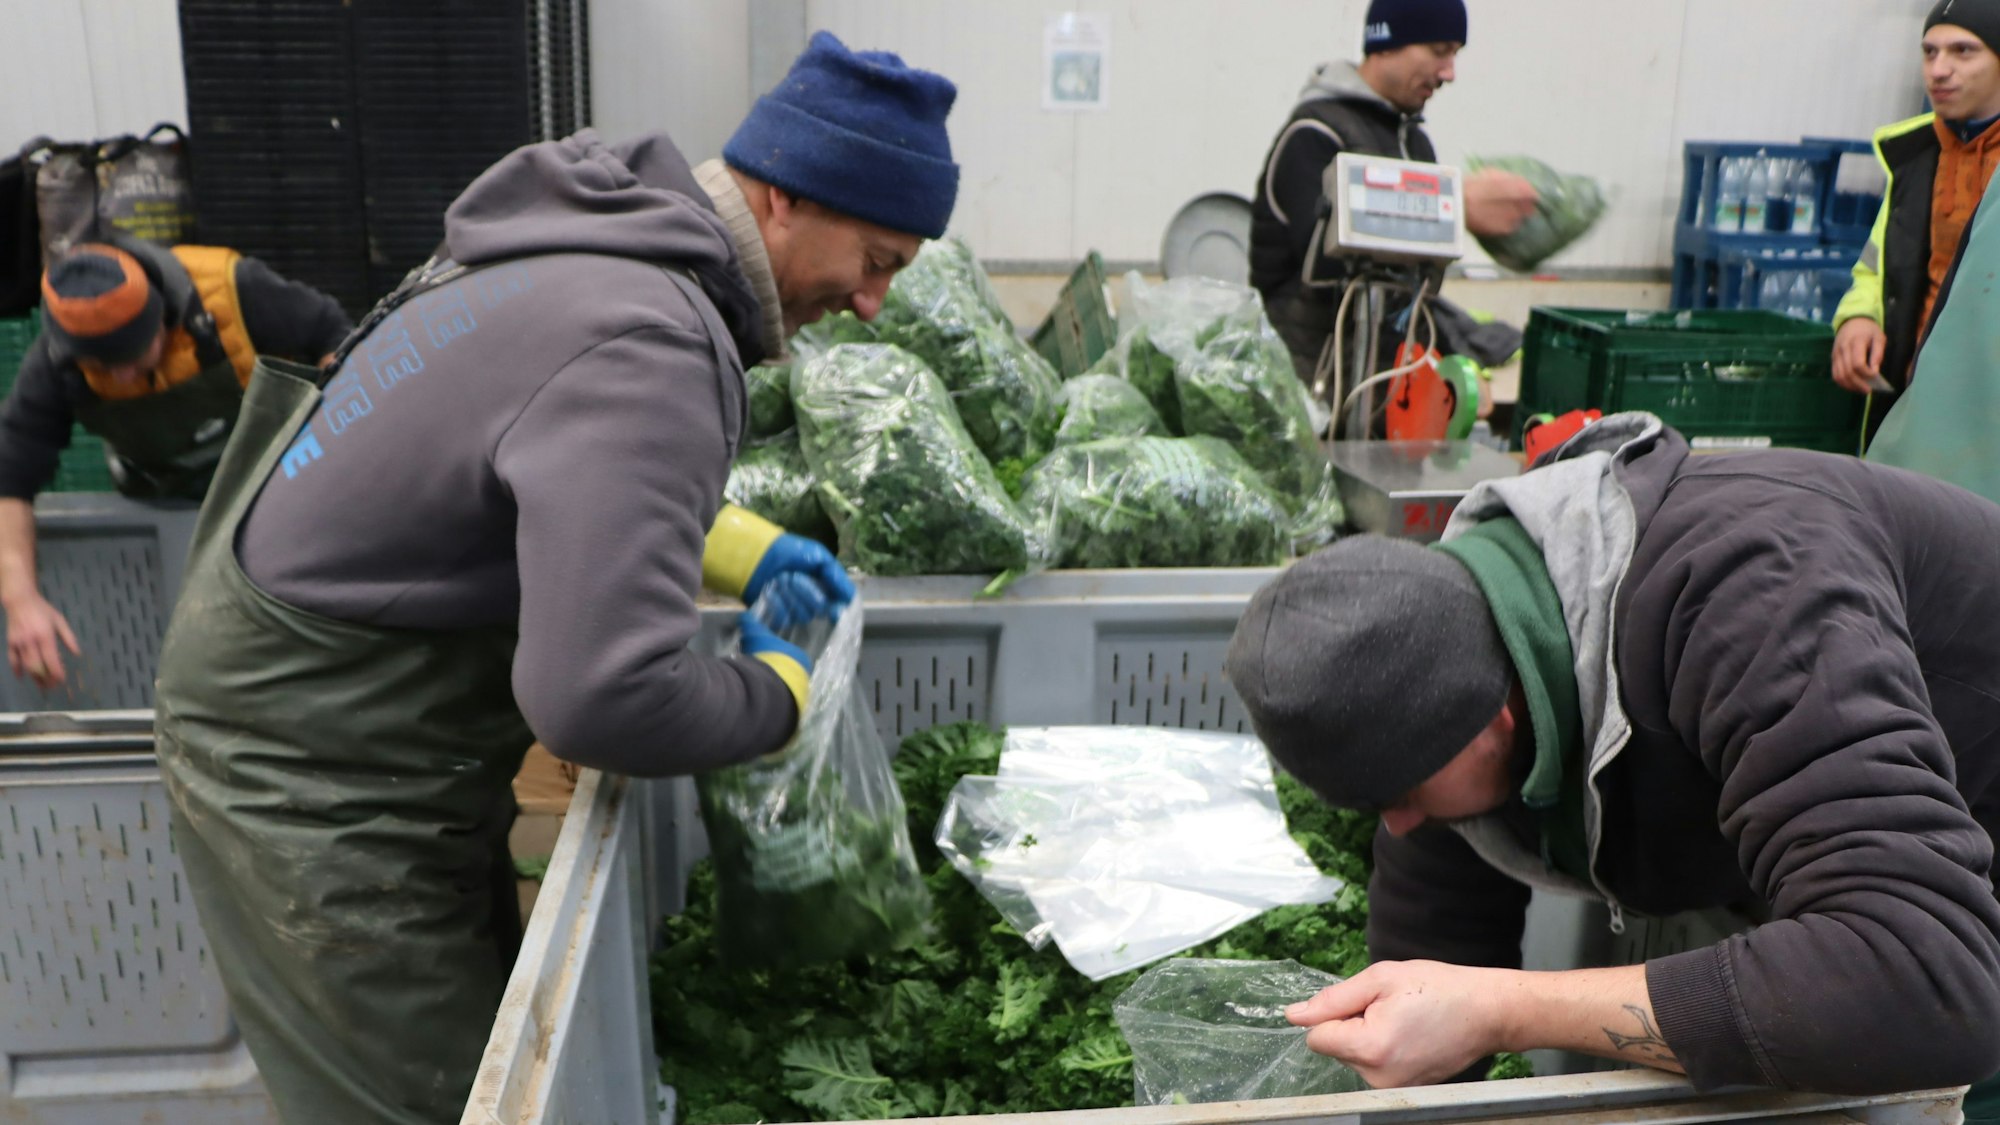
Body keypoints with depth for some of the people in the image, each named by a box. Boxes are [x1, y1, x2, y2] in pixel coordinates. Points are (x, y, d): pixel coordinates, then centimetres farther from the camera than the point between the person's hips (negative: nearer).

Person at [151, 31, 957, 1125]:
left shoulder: (601, 232, 1)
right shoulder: (652, 347, -30)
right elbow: (605, 696, -37)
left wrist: (737, 547, 5)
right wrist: (778, 693, -17)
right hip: (313, 778, -9)